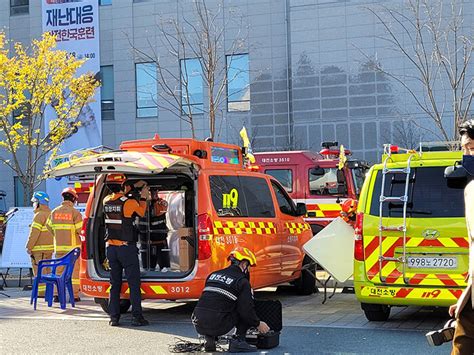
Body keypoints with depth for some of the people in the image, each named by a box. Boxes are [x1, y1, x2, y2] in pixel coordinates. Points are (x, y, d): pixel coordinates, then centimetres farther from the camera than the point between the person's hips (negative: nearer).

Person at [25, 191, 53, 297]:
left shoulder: (39, 215, -13)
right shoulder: (50, 214, 15)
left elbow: (34, 233, -17)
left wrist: (29, 247, -13)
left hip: (40, 249, -9)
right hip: (50, 248, 9)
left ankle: (42, 292, -6)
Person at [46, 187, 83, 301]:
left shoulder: (54, 212, 4)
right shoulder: (75, 212, -10)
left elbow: (49, 226, 13)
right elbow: (80, 230, -13)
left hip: (59, 246, 4)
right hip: (73, 246, -4)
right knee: (74, 270, 3)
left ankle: (57, 294, 9)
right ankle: (74, 295, 4)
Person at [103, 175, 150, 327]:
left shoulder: (106, 201, 3)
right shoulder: (130, 203, -13)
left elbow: (118, 194, 25)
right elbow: (141, 212, 7)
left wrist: (135, 186, 30)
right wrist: (143, 197, 19)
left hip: (111, 248, 5)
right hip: (127, 248, -5)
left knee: (114, 284, 10)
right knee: (134, 284, 0)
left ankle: (114, 317, 9)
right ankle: (137, 317, -3)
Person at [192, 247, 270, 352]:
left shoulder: (213, 274, 18)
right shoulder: (242, 281, -1)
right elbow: (247, 309, -5)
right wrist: (258, 324, 14)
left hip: (199, 325, 6)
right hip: (217, 326, -6)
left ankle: (209, 339, 16)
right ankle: (238, 342, 7)